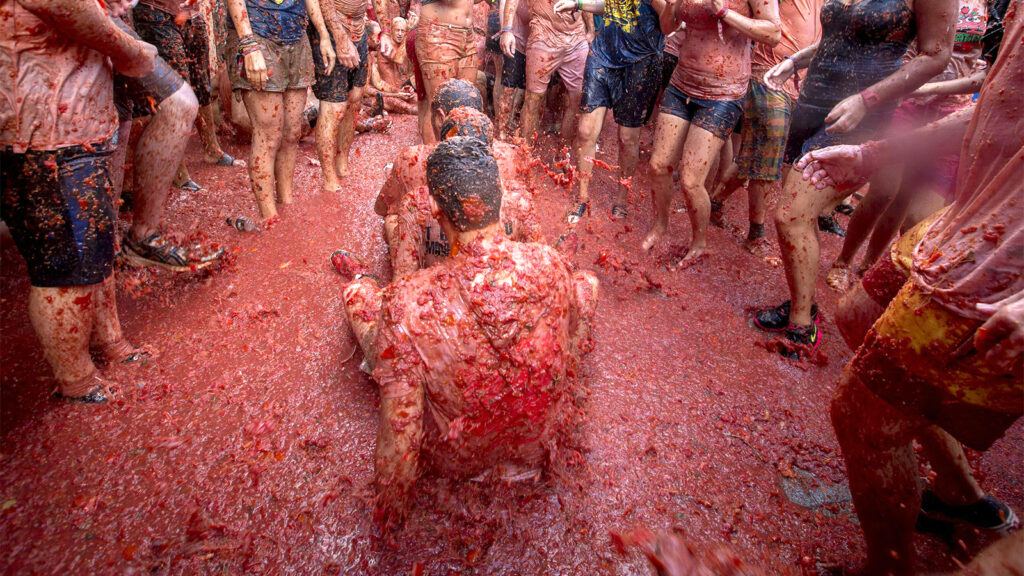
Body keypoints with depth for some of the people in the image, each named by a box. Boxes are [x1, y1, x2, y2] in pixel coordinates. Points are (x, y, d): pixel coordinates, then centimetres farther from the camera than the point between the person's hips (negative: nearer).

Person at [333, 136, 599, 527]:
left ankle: (362, 281, 44)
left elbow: (399, 427, -25)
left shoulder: (409, 303, -35)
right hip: (539, 442, 3)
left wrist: (388, 507, -4)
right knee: (586, 282, 18)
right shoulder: (550, 264, -24)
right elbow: (576, 345, -4)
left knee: (358, 294, 5)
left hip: (456, 457, -2)